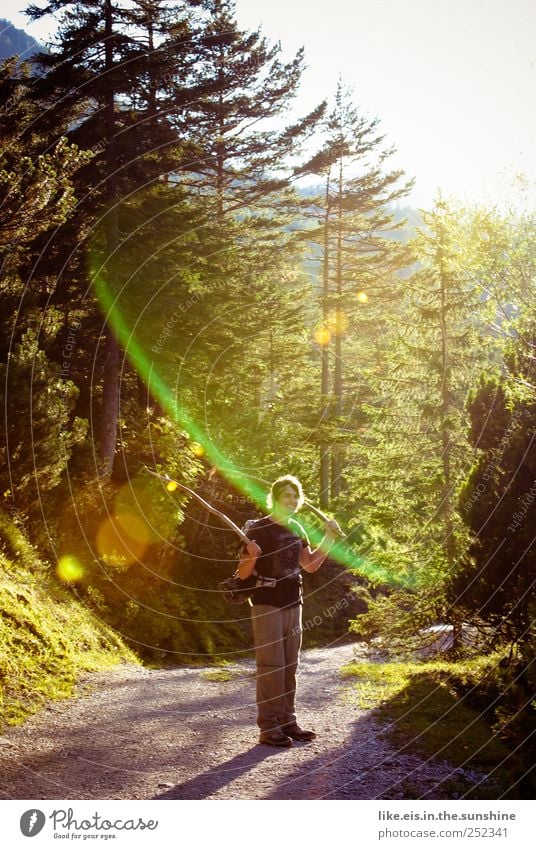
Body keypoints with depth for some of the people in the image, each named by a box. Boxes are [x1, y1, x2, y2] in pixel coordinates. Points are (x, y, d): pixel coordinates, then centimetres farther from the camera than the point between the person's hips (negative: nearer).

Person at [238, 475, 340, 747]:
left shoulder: (296, 529, 10)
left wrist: (328, 539, 7)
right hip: (267, 605, -7)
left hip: (292, 604, 7)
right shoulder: (258, 529, -10)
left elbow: (310, 564, 18)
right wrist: (251, 556, -32)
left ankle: (287, 722, 17)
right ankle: (268, 727, -3)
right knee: (271, 666, -7)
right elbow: (243, 573, -11)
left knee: (289, 665, 10)